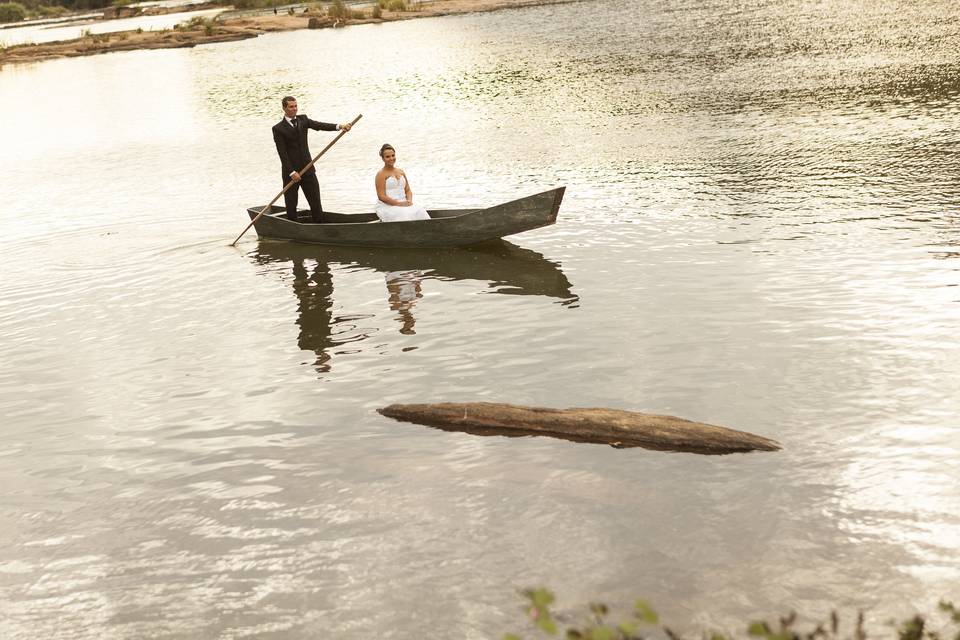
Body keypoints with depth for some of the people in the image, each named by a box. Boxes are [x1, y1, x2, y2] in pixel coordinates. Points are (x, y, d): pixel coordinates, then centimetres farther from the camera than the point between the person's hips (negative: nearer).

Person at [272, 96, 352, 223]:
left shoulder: (303, 120, 10)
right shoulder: (278, 129, -4)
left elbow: (319, 126, -6)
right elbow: (282, 153, -10)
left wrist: (339, 126, -23)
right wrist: (292, 172, -18)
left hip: (308, 169, 4)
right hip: (290, 172, -3)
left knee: (316, 202, 2)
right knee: (291, 204, 4)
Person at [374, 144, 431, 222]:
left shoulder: (401, 172, 18)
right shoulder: (381, 174, -2)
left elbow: (408, 190, 19)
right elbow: (381, 196, -10)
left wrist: (409, 201, -4)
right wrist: (399, 203, -17)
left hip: (403, 204, 6)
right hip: (387, 206, -6)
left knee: (420, 212, -22)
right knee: (404, 215, -35)